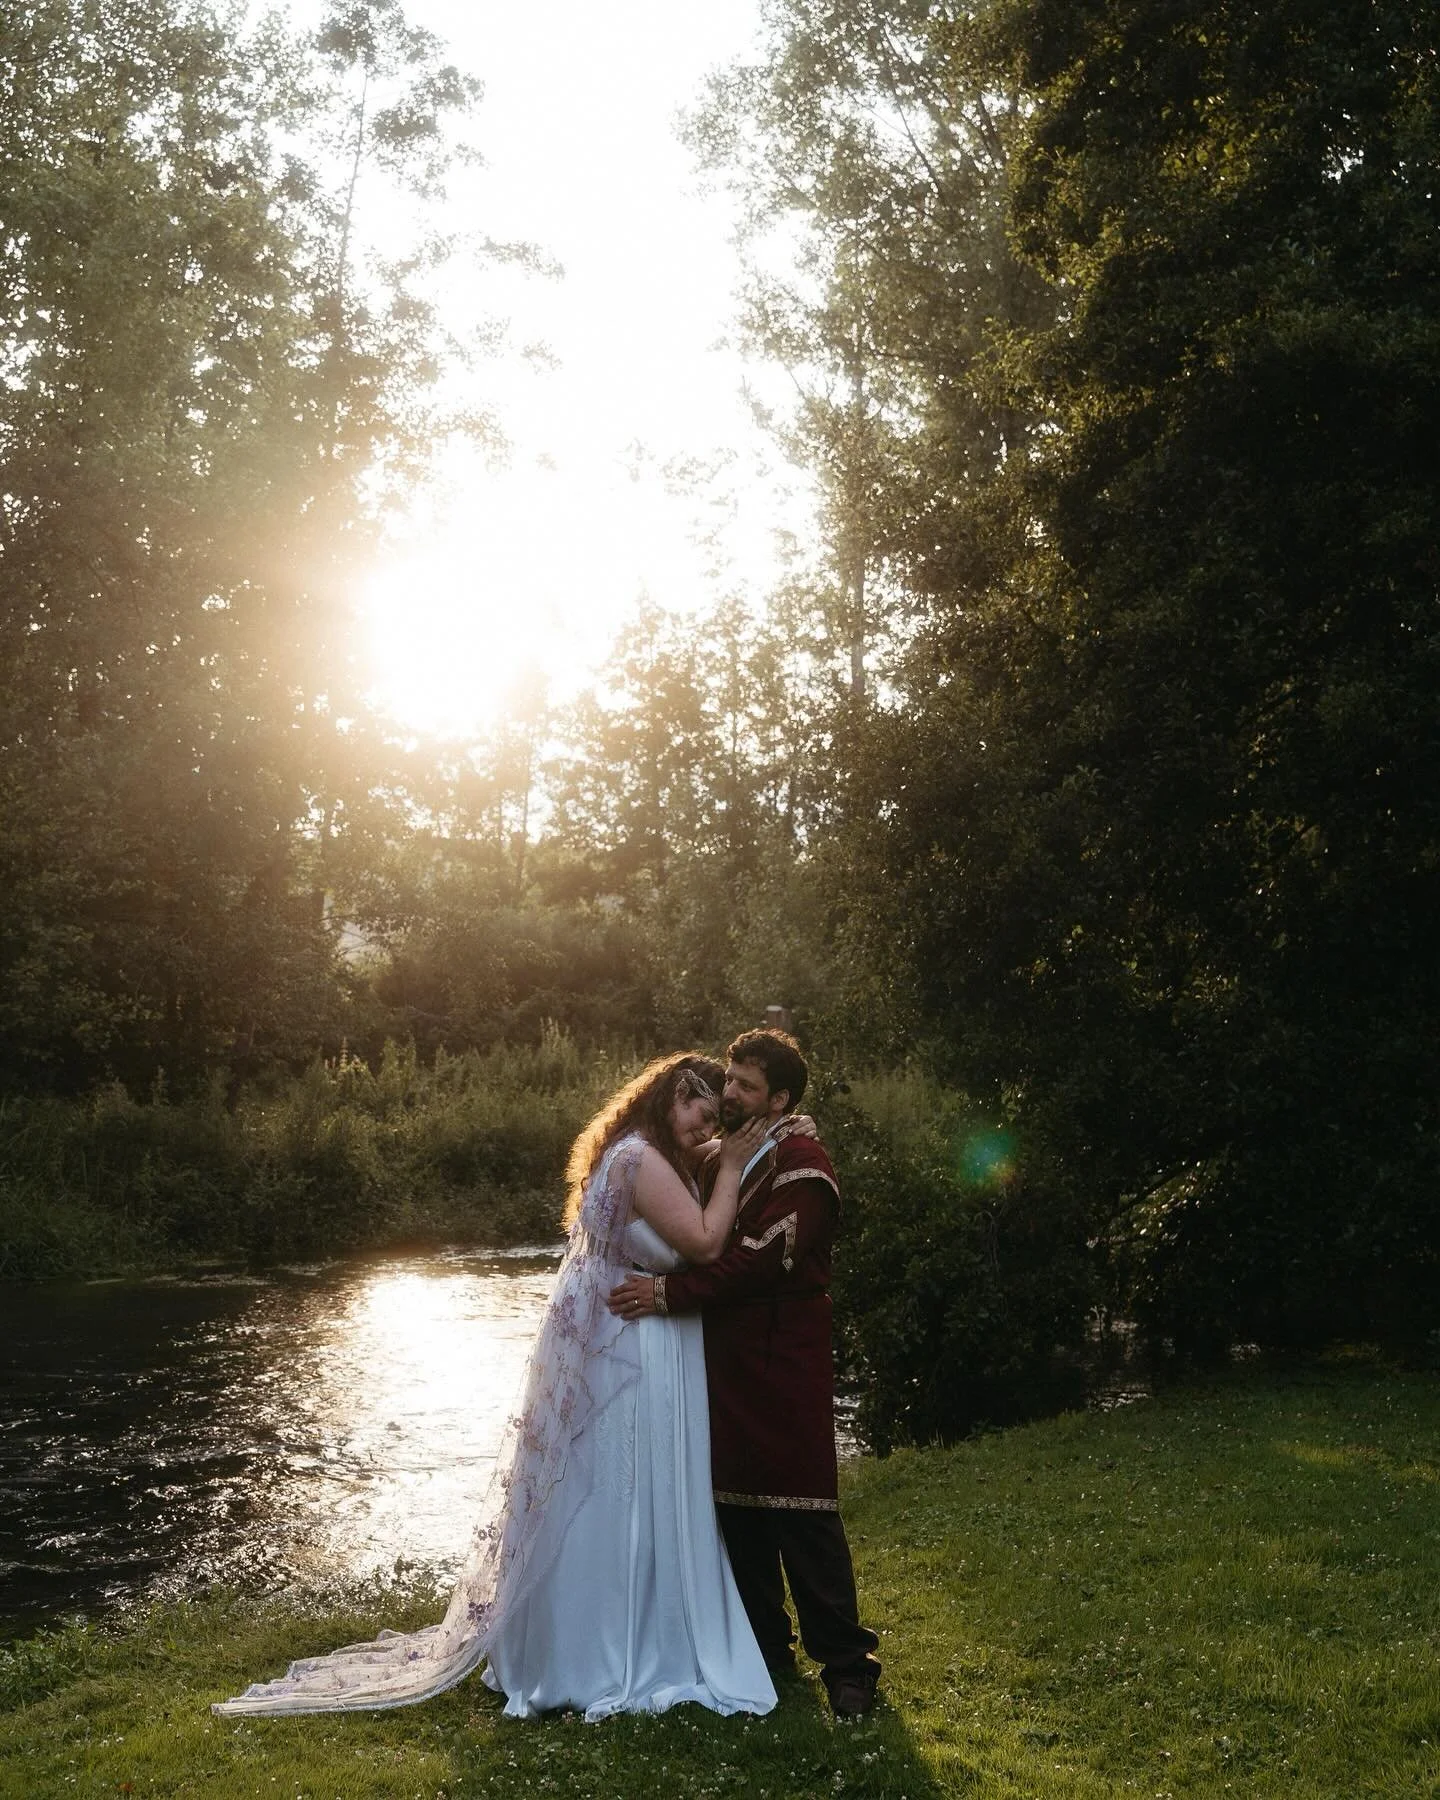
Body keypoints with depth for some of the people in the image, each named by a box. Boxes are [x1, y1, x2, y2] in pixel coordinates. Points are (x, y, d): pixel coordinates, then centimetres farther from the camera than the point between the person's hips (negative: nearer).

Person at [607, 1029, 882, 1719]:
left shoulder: (800, 1163, -10)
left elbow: (762, 1258, -20)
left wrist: (669, 1292, -20)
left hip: (784, 1366, -8)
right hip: (727, 1363, 8)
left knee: (804, 1516, -5)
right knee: (738, 1509, 13)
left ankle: (846, 1662, 5)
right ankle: (765, 1647, 25)